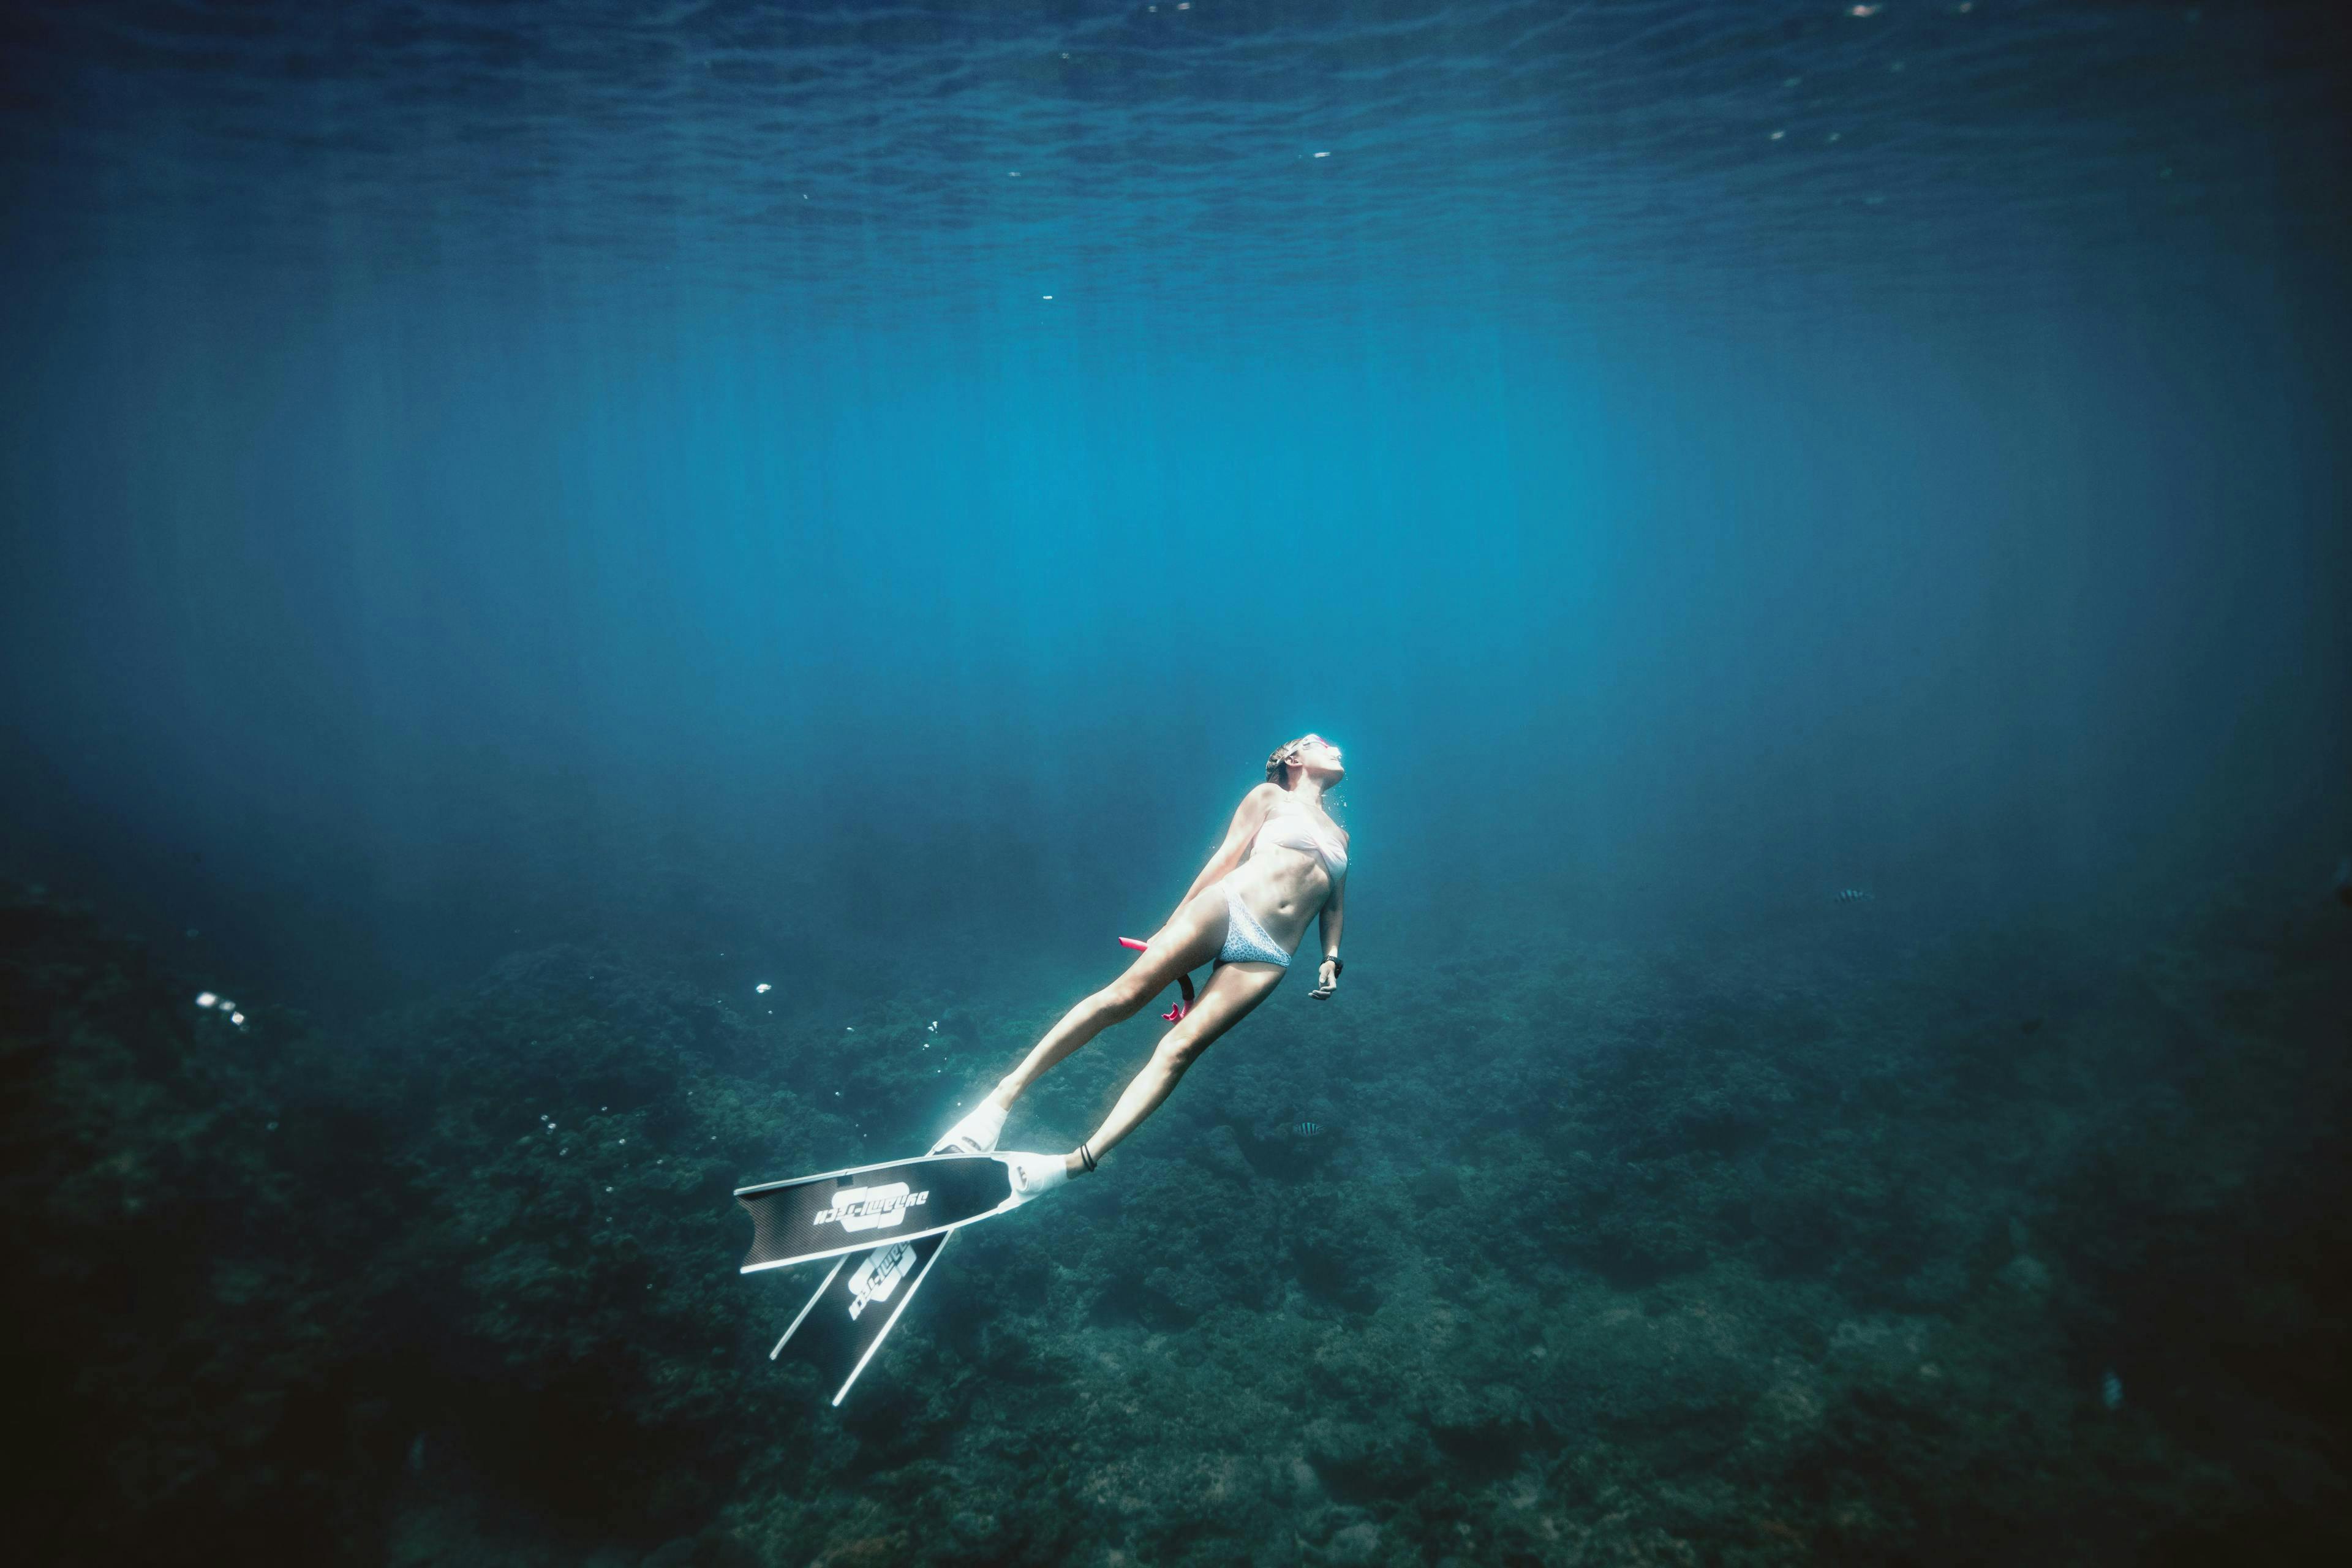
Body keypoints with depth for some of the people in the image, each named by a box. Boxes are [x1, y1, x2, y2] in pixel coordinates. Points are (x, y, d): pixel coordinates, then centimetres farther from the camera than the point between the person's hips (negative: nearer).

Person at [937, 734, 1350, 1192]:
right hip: (1225, 908, -2)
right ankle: (1003, 1097, -16)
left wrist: (1331, 958, 8)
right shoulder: (1269, 797, 15)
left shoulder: (1340, 836, 27)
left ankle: (1076, 1162, -23)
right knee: (1123, 995, -18)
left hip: (1266, 959, 2)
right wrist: (1172, 924, 1)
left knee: (1180, 1049, -14)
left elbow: (1334, 904, 26)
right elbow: (1225, 858, 7)